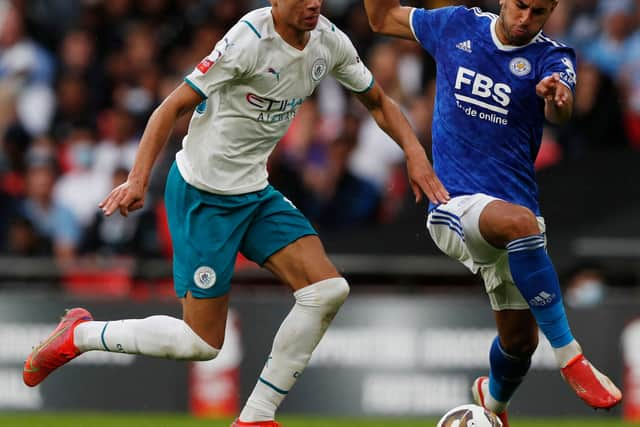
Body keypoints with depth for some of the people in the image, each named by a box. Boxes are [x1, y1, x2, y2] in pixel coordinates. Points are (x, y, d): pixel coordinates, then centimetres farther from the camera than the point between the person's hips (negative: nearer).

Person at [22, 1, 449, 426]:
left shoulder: (330, 41, -2)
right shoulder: (250, 40, -24)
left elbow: (378, 101, 14)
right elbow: (174, 106, -22)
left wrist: (415, 153, -3)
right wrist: (138, 179, -31)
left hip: (255, 191, 7)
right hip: (203, 195, -7)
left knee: (329, 291, -9)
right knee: (202, 342, -5)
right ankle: (81, 334, 17)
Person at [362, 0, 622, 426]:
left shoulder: (553, 58, -3)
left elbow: (560, 111, -27)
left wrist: (557, 98, -51)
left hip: (515, 210, 2)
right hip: (454, 203, -2)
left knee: (520, 339, 6)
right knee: (520, 222, -36)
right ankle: (569, 356, -32)